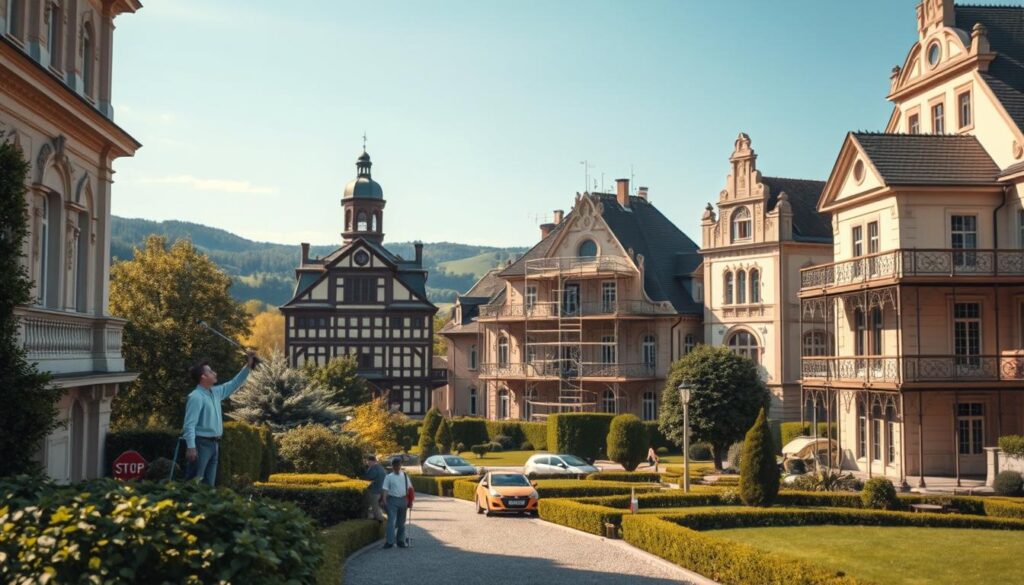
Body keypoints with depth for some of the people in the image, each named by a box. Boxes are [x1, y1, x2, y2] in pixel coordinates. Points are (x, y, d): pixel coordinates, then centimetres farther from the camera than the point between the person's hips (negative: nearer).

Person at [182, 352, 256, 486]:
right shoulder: (196, 397, -15)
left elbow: (234, 384, 24)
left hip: (214, 444, 9)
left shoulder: (216, 392, 11)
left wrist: (248, 366, 15)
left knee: (209, 484, 12)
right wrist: (191, 447, -27)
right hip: (201, 443, -9)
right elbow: (189, 424, -20)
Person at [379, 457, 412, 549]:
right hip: (393, 500, -4)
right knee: (391, 521, -11)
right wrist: (383, 499, -21)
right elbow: (385, 489, -6)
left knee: (401, 522, 10)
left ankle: (401, 541, 20)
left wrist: (409, 500, 7)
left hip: (403, 499, 4)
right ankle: (389, 541, -11)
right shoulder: (389, 477, 0)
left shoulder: (405, 476, 10)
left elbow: (409, 488, 13)